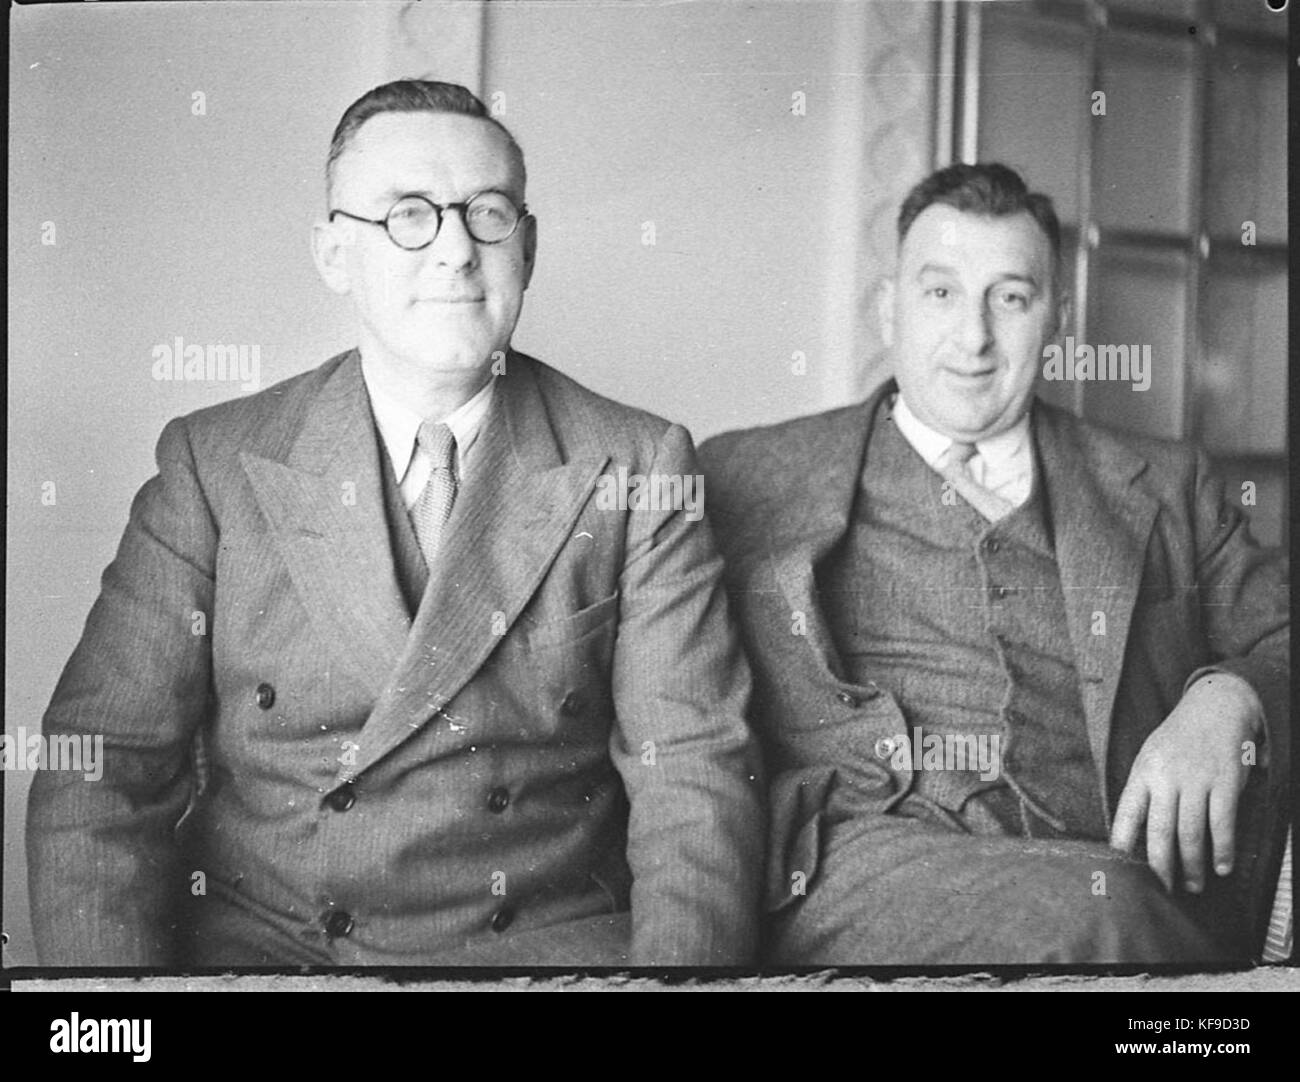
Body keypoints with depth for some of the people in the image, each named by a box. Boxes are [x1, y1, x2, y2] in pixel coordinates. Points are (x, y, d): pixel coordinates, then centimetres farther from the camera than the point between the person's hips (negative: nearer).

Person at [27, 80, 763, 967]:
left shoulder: (640, 471, 2)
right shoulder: (213, 464, 3)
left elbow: (695, 775, -2)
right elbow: (103, 768, -1)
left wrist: (679, 960, -20)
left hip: (547, 941, 1)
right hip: (255, 942, 0)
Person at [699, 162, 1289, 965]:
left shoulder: (1163, 490, 21)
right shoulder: (749, 476, 15)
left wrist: (1223, 704, -4)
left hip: (1123, 876, 3)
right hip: (857, 861, -2)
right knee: (1096, 911, -33)